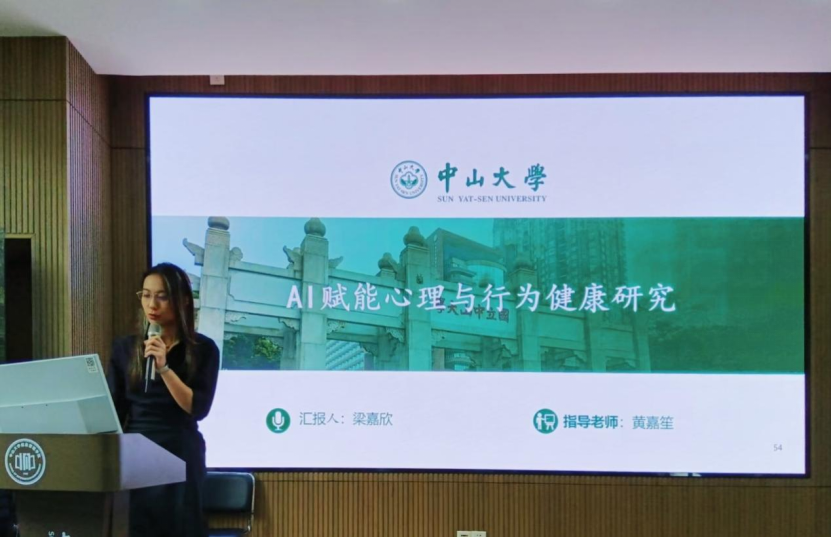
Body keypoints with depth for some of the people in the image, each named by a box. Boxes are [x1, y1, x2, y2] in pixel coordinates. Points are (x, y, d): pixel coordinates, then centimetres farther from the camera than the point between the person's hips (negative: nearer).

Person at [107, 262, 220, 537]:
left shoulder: (202, 348, -3)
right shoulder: (125, 348, 6)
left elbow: (198, 408, -12)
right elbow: (113, 411, 5)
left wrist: (163, 368, -19)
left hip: (180, 455, -2)